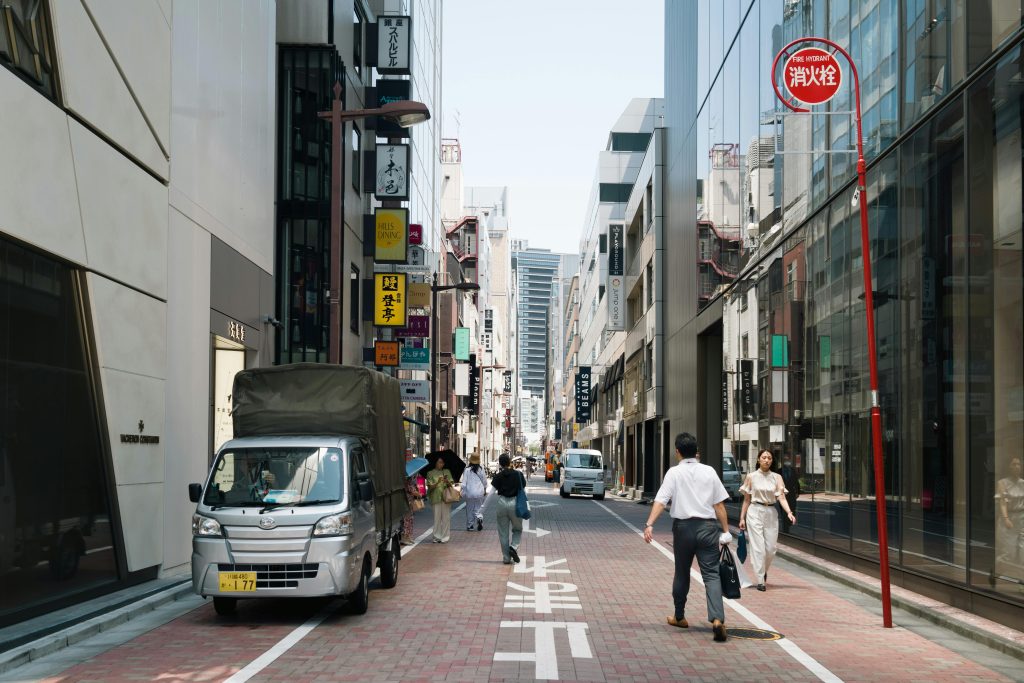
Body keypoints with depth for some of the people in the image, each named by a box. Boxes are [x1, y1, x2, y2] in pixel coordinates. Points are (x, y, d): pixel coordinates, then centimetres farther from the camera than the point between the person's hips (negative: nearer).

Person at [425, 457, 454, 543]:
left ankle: (445, 537, 2)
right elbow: (430, 487, -2)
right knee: (437, 518, 0)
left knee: (446, 518, -2)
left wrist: (447, 482, -17)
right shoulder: (430, 473, 5)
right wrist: (437, 482, -19)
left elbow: (451, 484, 5)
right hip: (436, 498, -1)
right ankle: (437, 537, 7)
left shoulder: (447, 472, 11)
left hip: (446, 497, 1)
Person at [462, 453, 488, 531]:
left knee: (470, 510, 9)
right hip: (479, 492, 1)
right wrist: (485, 490, 24)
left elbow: (464, 483, -7)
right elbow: (484, 481, 9)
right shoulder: (481, 469, -2)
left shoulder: (467, 470, -8)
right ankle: (479, 518, -17)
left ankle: (470, 526, 13)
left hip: (470, 493, -1)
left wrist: (463, 493, 0)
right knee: (478, 508, 12)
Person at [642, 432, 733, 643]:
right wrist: (726, 531, 10)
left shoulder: (674, 473, -1)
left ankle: (679, 616, 31)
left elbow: (660, 500, -12)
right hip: (708, 526, 1)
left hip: (683, 527, 0)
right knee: (711, 574, -3)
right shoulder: (709, 472, 5)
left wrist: (649, 524, -19)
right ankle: (717, 619, -22)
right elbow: (719, 505, 5)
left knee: (681, 573, 17)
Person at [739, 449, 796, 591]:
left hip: (771, 514, 2)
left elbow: (781, 497, -6)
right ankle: (761, 580, 0)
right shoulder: (751, 477, 1)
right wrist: (742, 518, 3)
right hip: (755, 513, -2)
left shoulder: (776, 477, 4)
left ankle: (763, 572, 31)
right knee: (758, 547, -6)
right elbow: (746, 499, 6)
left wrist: (789, 512, -22)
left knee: (771, 548, 3)